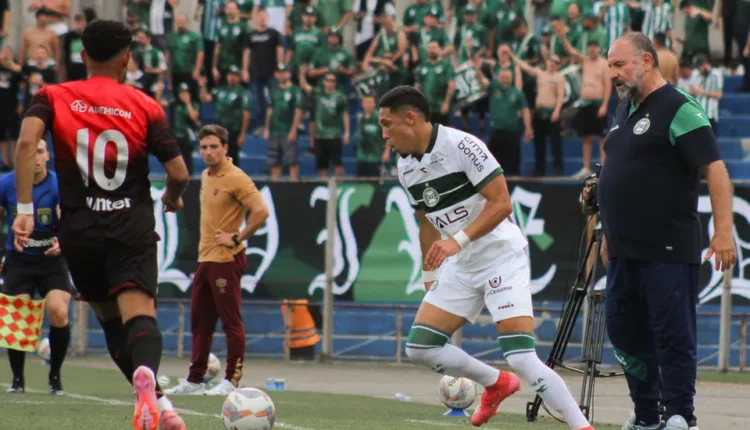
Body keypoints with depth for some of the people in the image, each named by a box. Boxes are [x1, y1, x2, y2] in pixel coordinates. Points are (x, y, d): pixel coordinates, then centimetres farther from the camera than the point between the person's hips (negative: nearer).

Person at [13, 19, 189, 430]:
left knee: (109, 318, 20)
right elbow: (179, 173, 0)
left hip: (79, 230, 1)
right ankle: (145, 373, -47)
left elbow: (26, 141, -15)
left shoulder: (53, 97, 4)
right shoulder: (145, 107, 3)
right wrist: (172, 197, 23)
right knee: (139, 314, -15)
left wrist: (24, 208, -14)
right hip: (133, 227, -1)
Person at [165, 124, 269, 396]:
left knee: (231, 321, -5)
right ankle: (194, 381, 15)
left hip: (226, 259, -9)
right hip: (205, 258, 9)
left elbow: (261, 212, -21)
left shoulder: (236, 179, -12)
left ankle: (231, 381, -2)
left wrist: (237, 239, -16)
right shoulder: (206, 177, 15)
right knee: (199, 322, 11)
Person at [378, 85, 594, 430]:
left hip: (502, 256, -8)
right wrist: (429, 276, 18)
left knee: (520, 358, -18)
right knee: (420, 346, 2)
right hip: (462, 266, 8)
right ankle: (496, 383, 23)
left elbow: (502, 204, -21)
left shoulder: (461, 145, -18)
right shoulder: (406, 167, 6)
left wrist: (458, 240, -29)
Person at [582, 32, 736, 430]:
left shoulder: (679, 110, -11)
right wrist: (598, 193, 16)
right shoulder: (625, 110, 16)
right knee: (624, 333, 12)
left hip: (668, 252, -9)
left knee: (672, 337, -6)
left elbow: (715, 169, -17)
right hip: (625, 251, 9)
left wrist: (723, 231, -24)